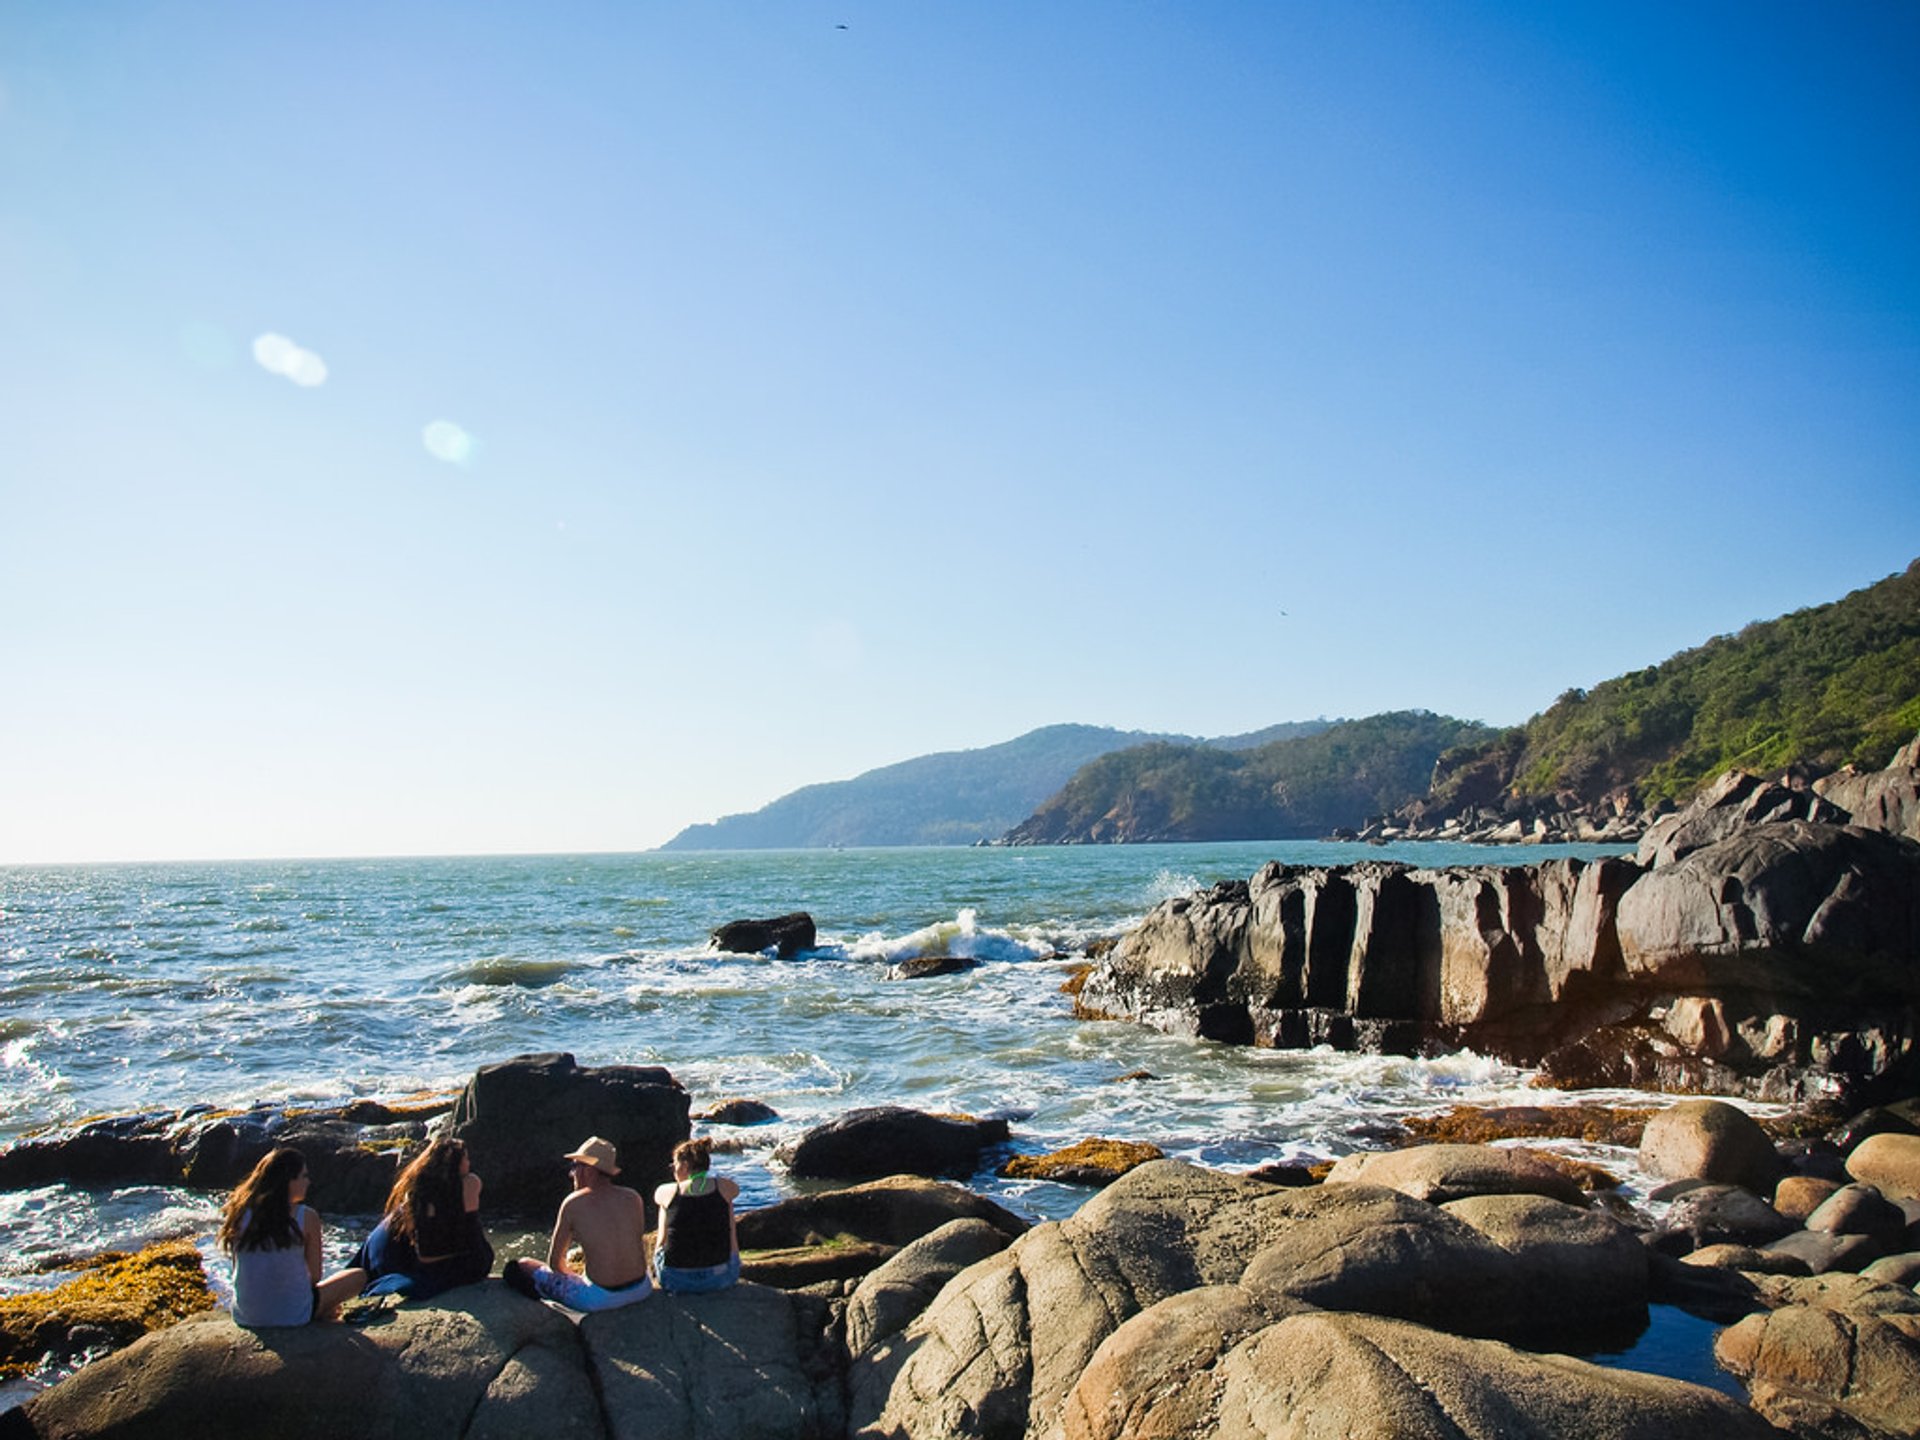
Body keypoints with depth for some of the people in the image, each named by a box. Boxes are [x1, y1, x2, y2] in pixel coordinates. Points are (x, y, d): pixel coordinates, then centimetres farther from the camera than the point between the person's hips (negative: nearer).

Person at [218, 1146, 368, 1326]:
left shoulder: (241, 1213, -4)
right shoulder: (306, 1217, -15)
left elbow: (238, 1270, 6)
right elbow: (315, 1276, -7)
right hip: (292, 1316, -5)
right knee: (359, 1276, 16)